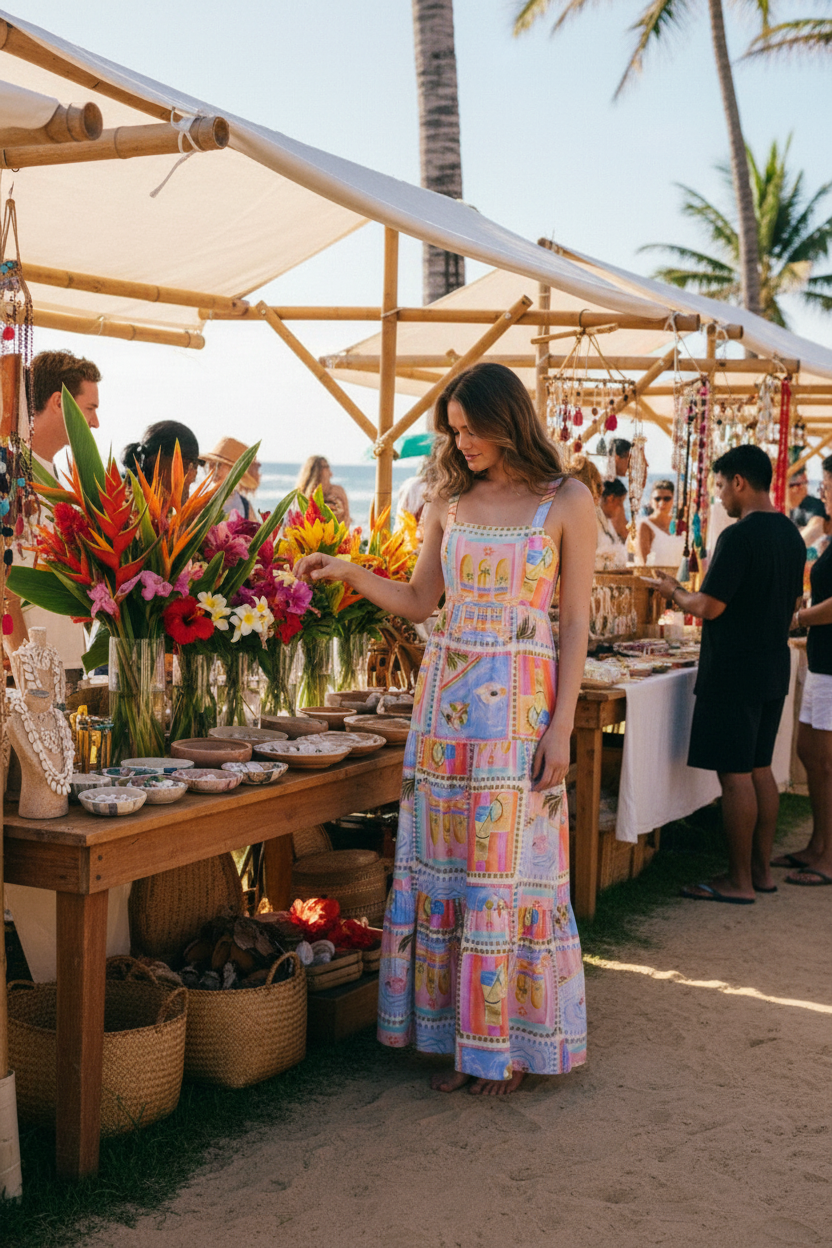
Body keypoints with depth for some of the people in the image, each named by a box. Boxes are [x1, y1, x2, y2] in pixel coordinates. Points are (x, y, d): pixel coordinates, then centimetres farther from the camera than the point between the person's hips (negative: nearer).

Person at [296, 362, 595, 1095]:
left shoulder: (566, 503, -2)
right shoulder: (450, 500, 10)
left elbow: (576, 622, -4)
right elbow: (419, 602, 14)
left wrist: (560, 727, -10)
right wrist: (350, 572, -1)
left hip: (519, 704, -4)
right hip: (447, 698, 5)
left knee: (510, 869, -1)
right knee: (446, 865, 6)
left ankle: (511, 1043, 13)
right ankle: (461, 1035, 17)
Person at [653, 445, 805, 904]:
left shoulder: (739, 536, -18)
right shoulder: (791, 534, 10)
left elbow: (710, 607, -20)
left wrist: (675, 592, 0)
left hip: (734, 672, -9)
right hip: (774, 667, 9)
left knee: (734, 775, -3)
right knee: (760, 768, 15)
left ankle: (739, 881, 3)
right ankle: (762, 869, 22)